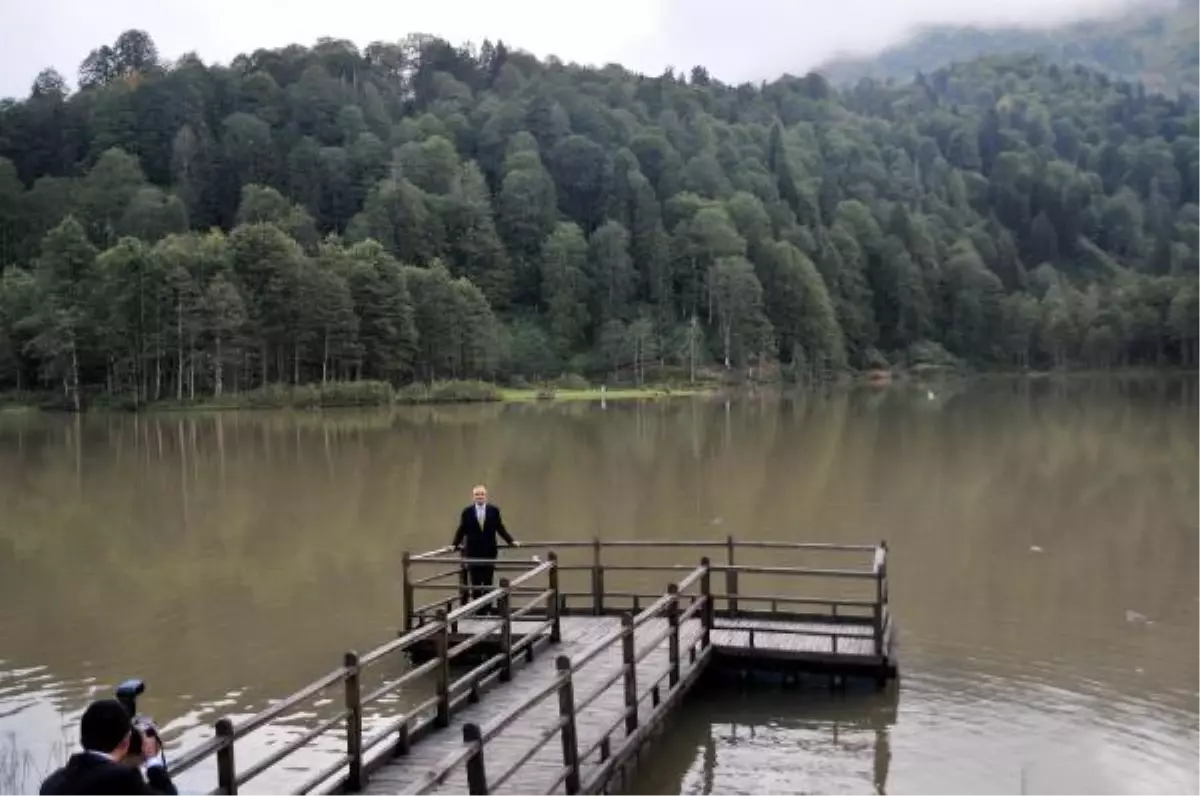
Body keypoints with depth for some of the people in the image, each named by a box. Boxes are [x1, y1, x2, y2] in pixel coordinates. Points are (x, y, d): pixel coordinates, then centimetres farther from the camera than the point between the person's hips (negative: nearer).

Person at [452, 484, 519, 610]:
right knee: (475, 584, 2)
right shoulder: (467, 511, 0)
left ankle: (486, 609, 8)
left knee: (487, 583, 2)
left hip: (489, 552, 0)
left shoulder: (494, 510, 1)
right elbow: (461, 530, 3)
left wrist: (511, 541, 2)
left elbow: (500, 528, 6)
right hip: (473, 552, 0)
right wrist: (455, 545, -4)